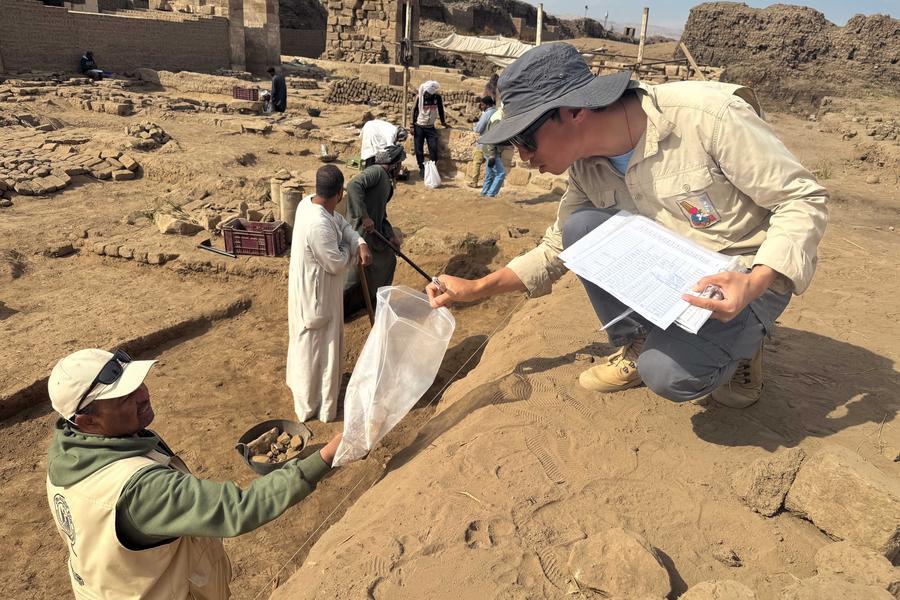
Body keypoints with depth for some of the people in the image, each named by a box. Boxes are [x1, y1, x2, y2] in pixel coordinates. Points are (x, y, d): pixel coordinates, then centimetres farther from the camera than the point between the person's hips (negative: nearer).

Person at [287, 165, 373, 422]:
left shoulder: (308, 202, -7)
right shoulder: (319, 225, -35)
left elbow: (342, 223, 1)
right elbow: (337, 264, -26)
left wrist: (361, 244, -16)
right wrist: (352, 247, -7)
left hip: (308, 287, 9)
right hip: (317, 293, -9)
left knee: (306, 342, 28)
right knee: (318, 348, 10)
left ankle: (302, 384, 51)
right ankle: (313, 405, 29)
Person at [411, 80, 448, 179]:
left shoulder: (437, 97, -6)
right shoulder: (419, 97, -10)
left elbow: (440, 109, 9)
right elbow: (414, 111, -4)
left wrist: (443, 121, 16)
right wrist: (412, 126, -8)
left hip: (430, 127, 1)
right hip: (419, 127, -1)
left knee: (433, 148, -6)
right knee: (419, 149, -1)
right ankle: (422, 169, 9)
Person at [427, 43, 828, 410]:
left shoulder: (709, 115, -27)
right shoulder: (587, 168, -8)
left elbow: (804, 200, -18)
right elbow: (556, 248, 5)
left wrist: (753, 284, -33)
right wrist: (477, 288, 0)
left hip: (748, 277, -5)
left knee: (668, 373, -29)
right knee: (582, 228, -17)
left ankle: (740, 343, 6)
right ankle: (636, 346, 2)